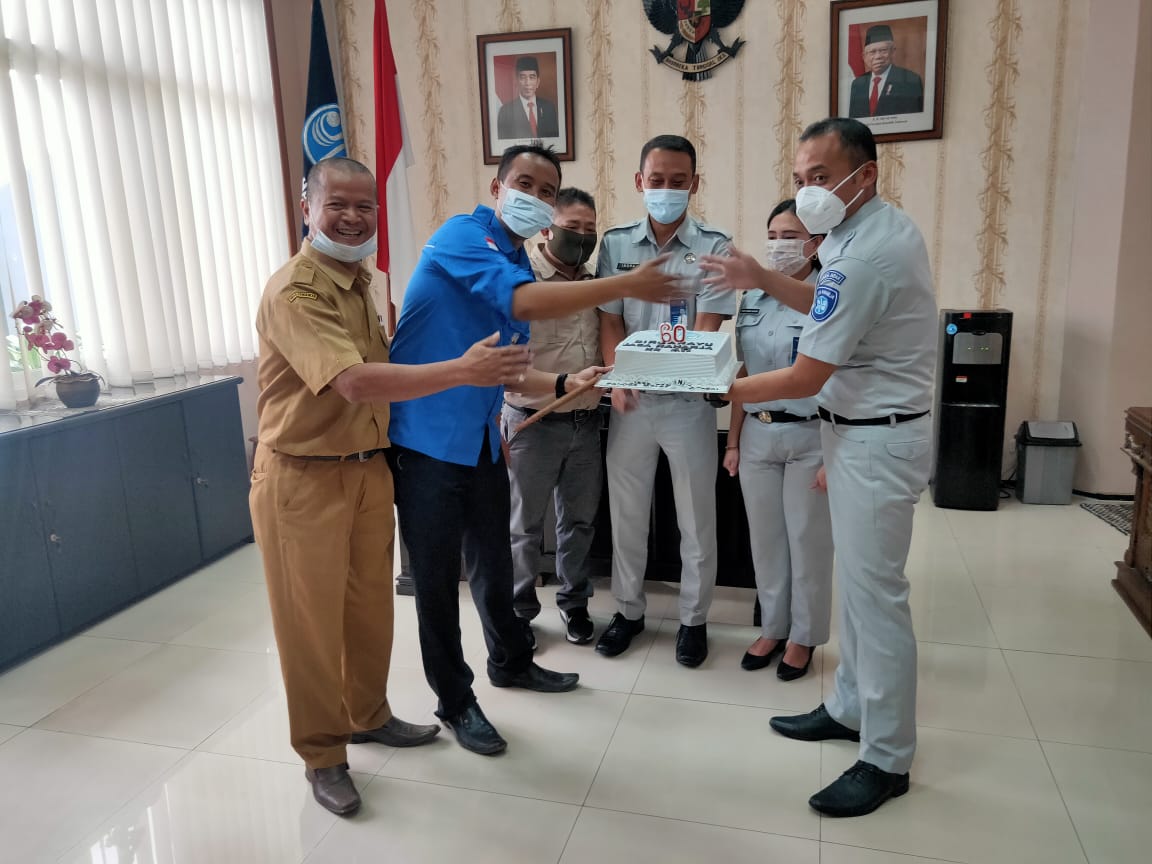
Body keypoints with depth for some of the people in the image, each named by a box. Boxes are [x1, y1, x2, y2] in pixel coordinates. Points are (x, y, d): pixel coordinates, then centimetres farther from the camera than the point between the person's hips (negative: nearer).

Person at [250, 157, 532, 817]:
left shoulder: (361, 282, 10)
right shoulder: (295, 290, -18)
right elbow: (353, 382, -32)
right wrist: (462, 370, -35)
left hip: (368, 467, 8)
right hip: (304, 478, -8)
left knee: (371, 605, 18)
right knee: (312, 619, 6)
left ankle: (368, 714, 40)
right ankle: (322, 755, 24)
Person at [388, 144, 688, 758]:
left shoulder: (521, 266, 13)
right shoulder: (462, 236, -12)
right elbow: (525, 303, -30)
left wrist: (564, 384, 2)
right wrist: (628, 285, -27)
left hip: (483, 442, 8)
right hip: (427, 440, -8)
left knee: (494, 565, 21)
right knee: (438, 579, 5)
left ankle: (511, 662, 43)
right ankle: (455, 701, 24)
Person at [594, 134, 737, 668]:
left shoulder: (713, 246, -4)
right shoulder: (616, 243, 4)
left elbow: (708, 326, -12)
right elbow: (610, 319, 2)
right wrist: (617, 378, -14)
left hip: (688, 399, -2)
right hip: (630, 400, 2)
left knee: (696, 518, 8)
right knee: (626, 513, 13)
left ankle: (693, 618, 26)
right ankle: (628, 610, 31)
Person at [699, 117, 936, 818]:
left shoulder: (865, 253, -23)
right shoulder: (885, 226, 8)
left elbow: (806, 378, -21)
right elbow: (836, 307, 18)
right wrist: (766, 281, 6)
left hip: (877, 439, -10)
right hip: (860, 429, 10)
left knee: (874, 590, -2)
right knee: (856, 579, 17)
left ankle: (888, 759, 12)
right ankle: (852, 708, 33)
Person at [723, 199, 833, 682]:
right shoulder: (753, 299, 7)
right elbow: (744, 374, 11)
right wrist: (733, 440, 9)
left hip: (810, 437, -5)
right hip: (757, 434, 5)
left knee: (808, 541, 8)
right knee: (765, 538, 13)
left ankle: (803, 636, 25)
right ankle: (773, 628, 30)